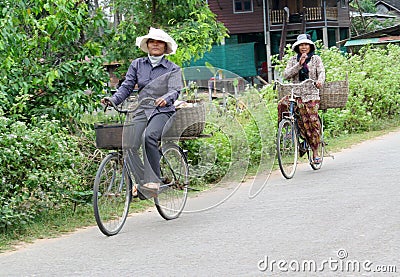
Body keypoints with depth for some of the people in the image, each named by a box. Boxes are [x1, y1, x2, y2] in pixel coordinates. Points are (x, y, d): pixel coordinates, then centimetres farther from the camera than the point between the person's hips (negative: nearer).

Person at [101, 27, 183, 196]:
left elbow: (175, 90, -8)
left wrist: (165, 99, -31)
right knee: (129, 145, -20)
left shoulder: (173, 69, 7)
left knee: (149, 136, -33)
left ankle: (153, 180, -27)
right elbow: (126, 87, 8)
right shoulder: (137, 65, 14)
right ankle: (140, 182, -5)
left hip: (162, 111, -3)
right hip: (141, 111, 3)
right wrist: (113, 100, -11)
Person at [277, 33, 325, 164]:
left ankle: (315, 152, -1)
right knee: (281, 104, -27)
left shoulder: (316, 59, 10)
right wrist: (299, 65, -12)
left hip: (311, 94, -2)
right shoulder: (293, 60, 12)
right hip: (296, 93, 2)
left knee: (313, 121, -9)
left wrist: (320, 81, -27)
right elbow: (286, 75, -1)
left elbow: (321, 72, -5)